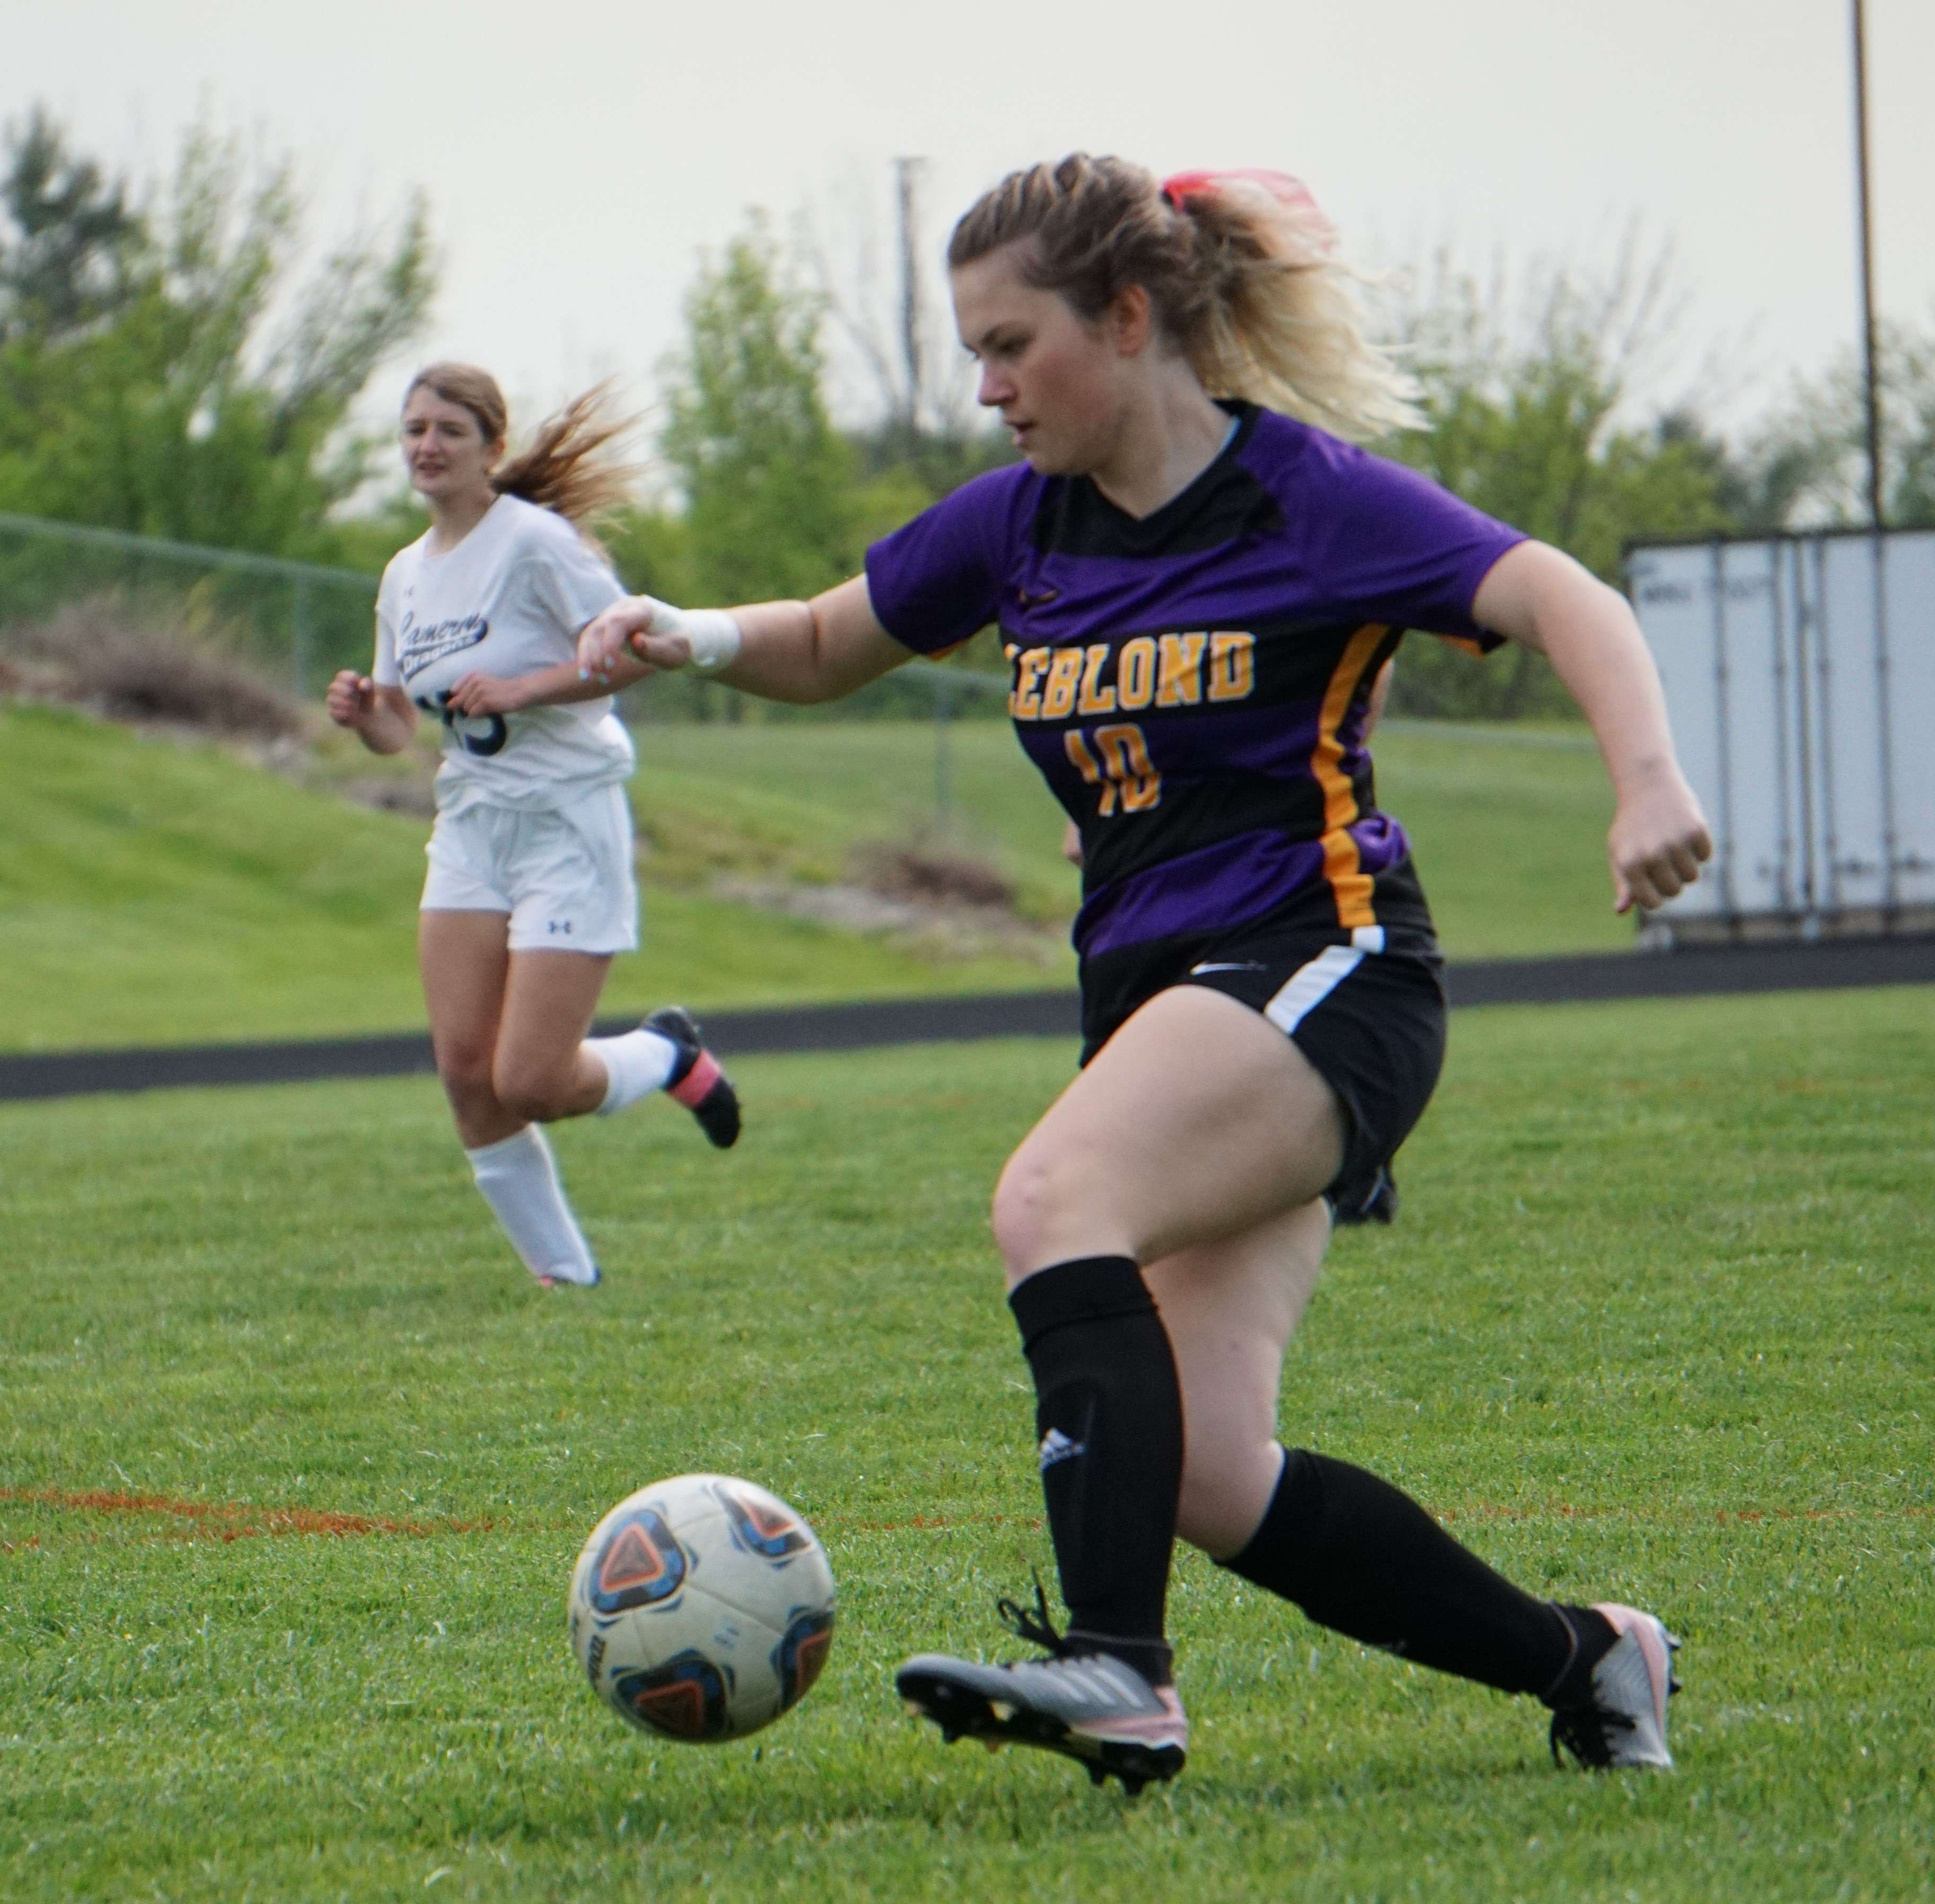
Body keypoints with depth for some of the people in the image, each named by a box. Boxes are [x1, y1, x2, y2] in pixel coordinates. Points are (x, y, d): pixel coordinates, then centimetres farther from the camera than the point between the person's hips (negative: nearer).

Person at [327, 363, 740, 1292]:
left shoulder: (535, 542, -13)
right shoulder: (406, 576, 10)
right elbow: (398, 728, 16)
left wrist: (521, 690, -24)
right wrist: (363, 713, -6)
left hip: (567, 822, -7)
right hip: (470, 824, 7)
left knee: (530, 1084, -12)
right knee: (466, 1071, -5)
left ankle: (669, 1055, 20)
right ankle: (566, 1278, 9)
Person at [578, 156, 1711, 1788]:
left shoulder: (1309, 498, -7)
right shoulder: (1019, 523, 11)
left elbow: (1565, 604, -16)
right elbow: (825, 647, 25)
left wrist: (1649, 782, -34)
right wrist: (691, 637, 3)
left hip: (1320, 965, -7)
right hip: (1152, 989, 7)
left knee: (1052, 1202, -32)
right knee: (1207, 1482, -6)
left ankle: (1120, 1670, -42)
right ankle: (1580, 1661, 12)